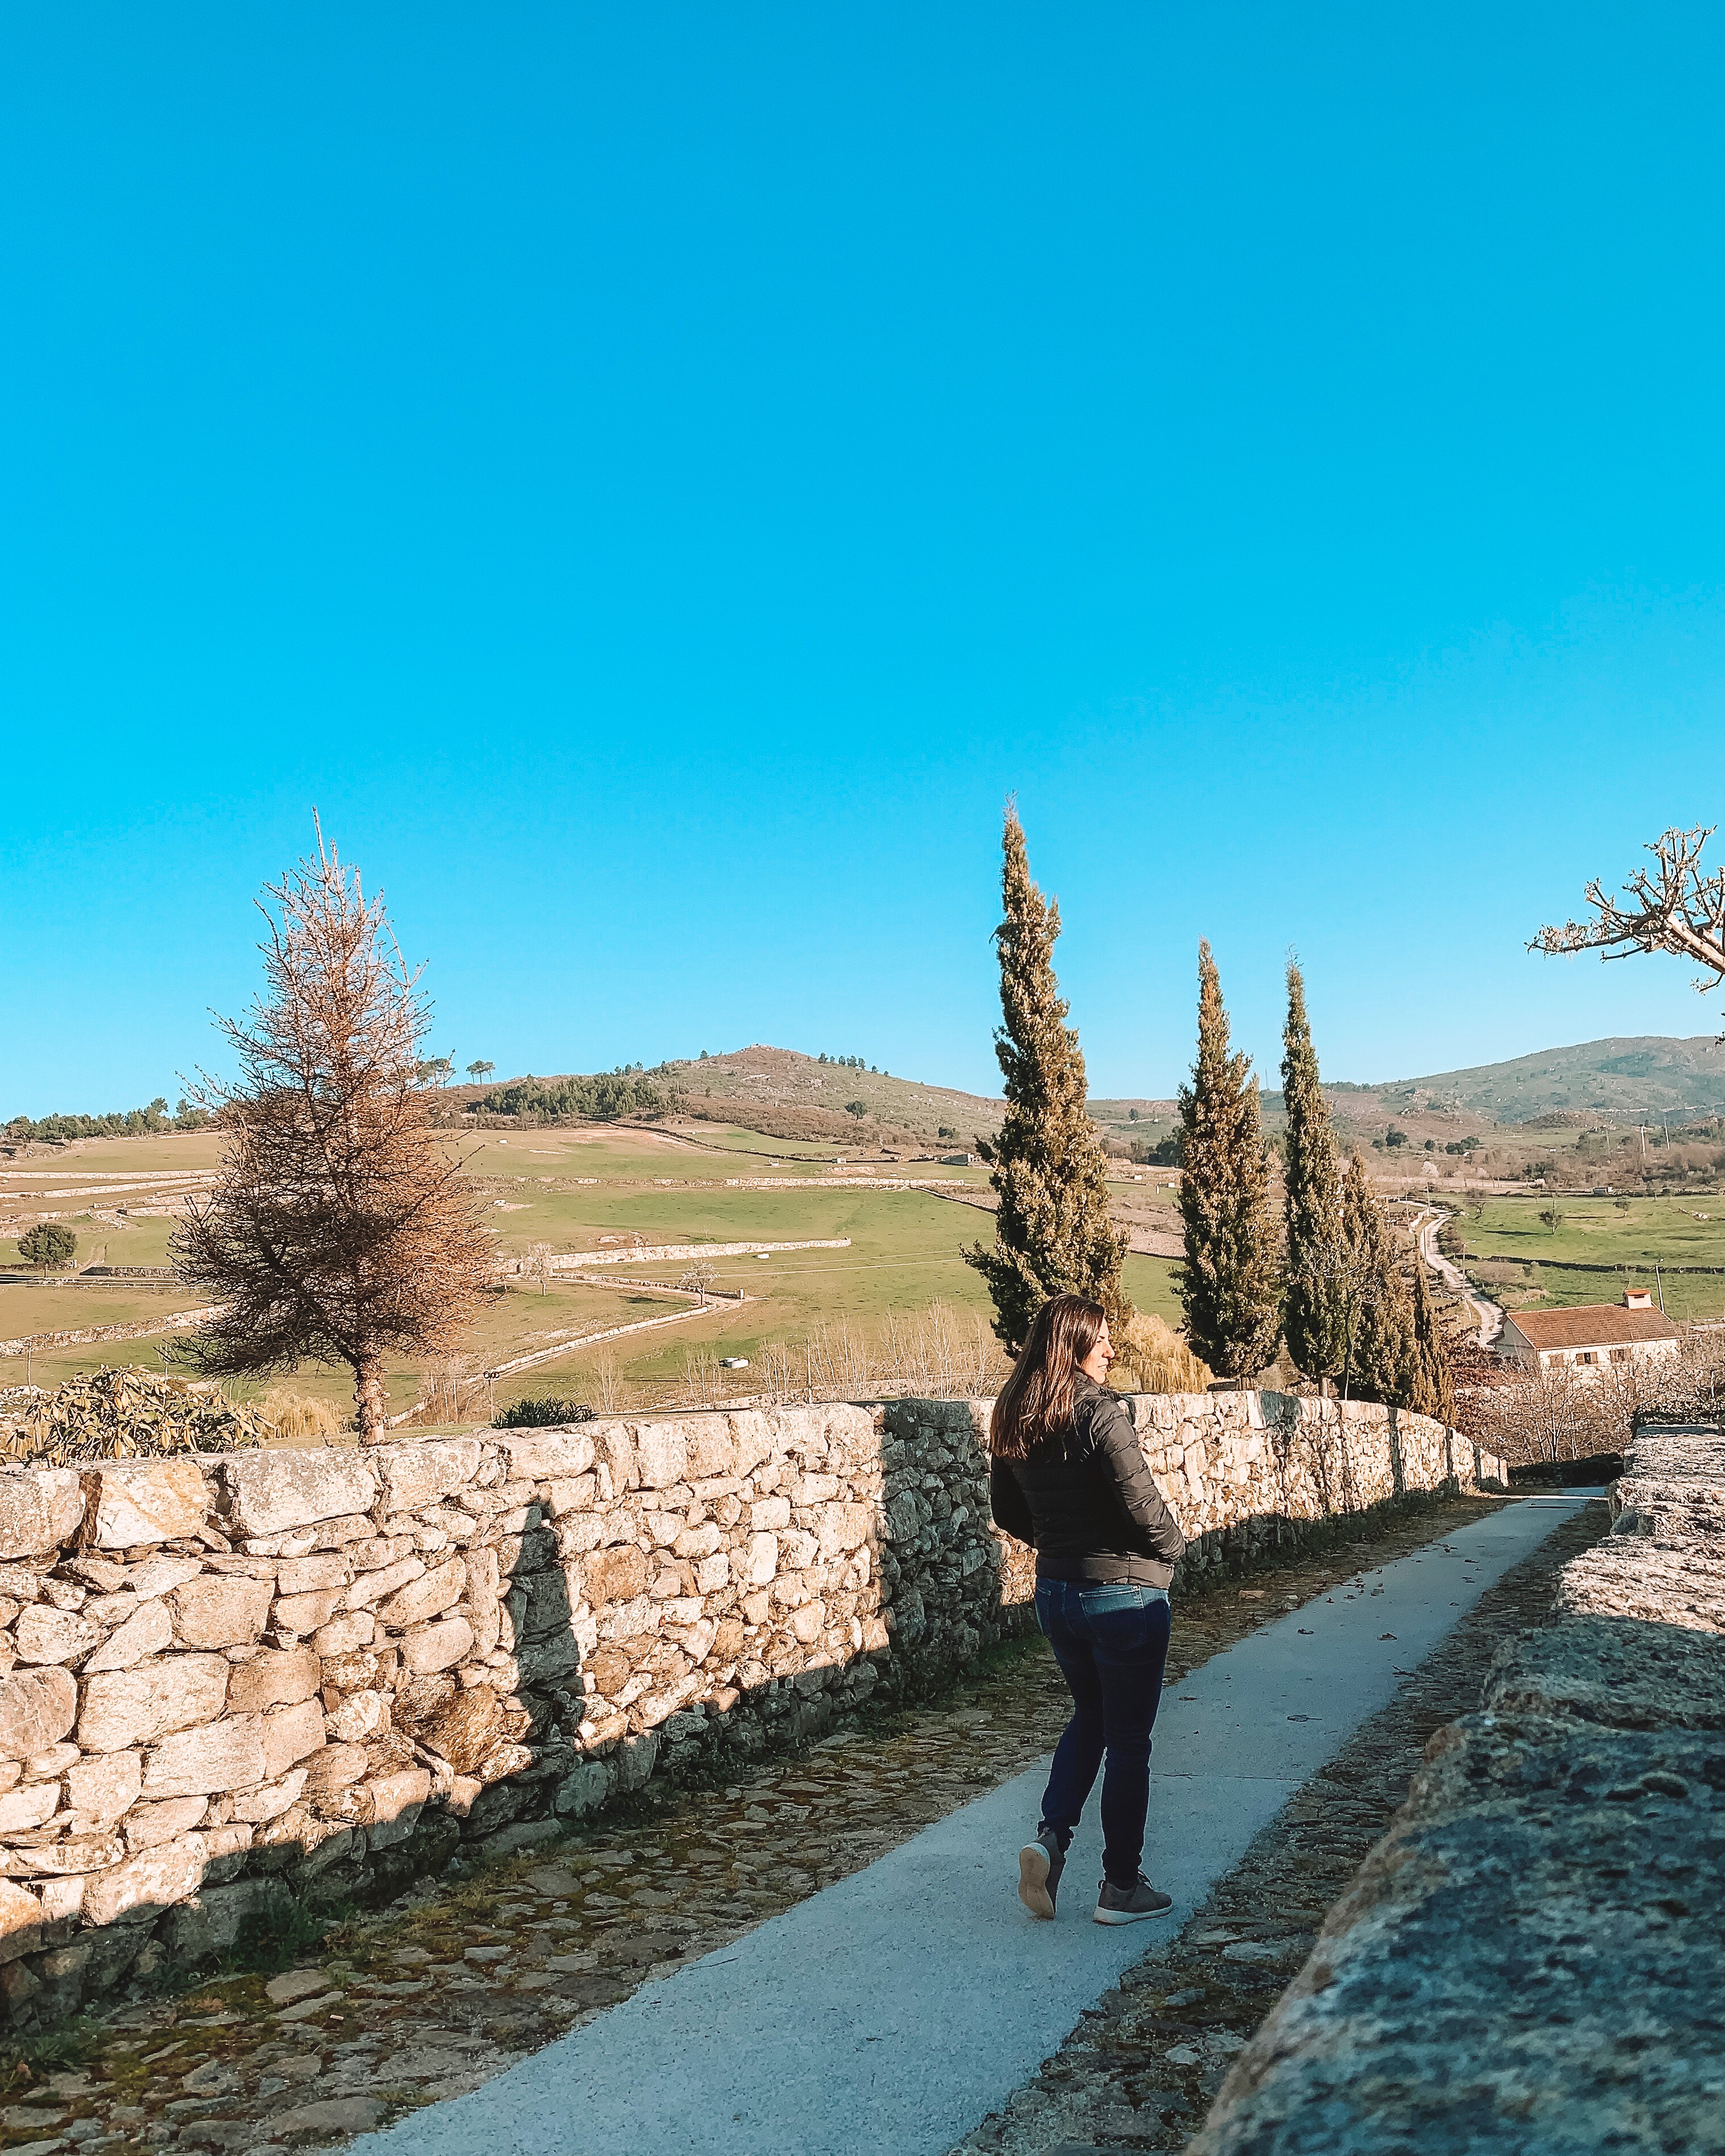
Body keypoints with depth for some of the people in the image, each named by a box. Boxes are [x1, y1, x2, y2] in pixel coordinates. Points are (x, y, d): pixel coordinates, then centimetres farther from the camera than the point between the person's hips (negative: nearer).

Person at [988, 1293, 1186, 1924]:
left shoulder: (1013, 1419, 1)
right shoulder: (1100, 1412, -20)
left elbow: (1007, 1512, 8)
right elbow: (1141, 1504, -20)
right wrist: (1171, 1548, 0)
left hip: (1055, 1594, 6)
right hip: (1125, 1594, -6)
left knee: (1088, 1716, 25)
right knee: (1128, 1738, 8)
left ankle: (1050, 1835, 11)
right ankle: (1121, 1887, 18)